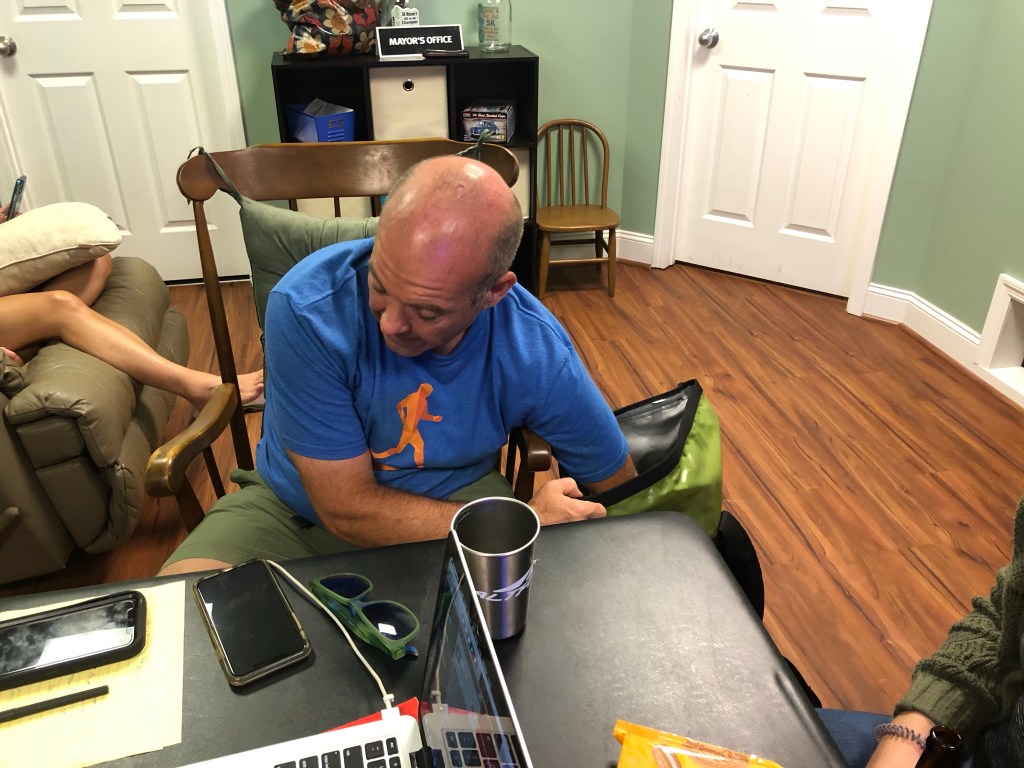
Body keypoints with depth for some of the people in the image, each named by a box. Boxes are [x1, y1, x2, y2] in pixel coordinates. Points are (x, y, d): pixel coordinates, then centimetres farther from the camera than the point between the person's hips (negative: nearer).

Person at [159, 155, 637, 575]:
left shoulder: (538, 354, -22)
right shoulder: (306, 310, -28)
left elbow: (619, 488, -3)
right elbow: (347, 509, -22)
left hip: (457, 500, 2)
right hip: (299, 508, 0)